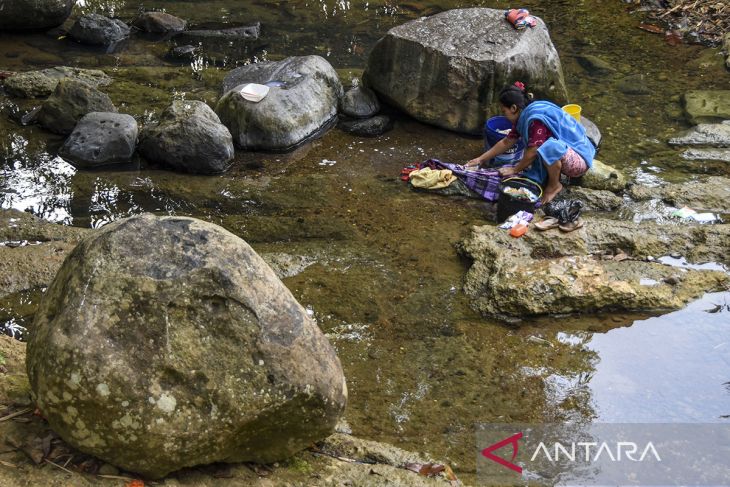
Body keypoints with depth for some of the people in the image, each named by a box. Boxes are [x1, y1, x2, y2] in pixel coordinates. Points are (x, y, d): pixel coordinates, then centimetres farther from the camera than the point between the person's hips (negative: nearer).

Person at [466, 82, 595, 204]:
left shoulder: (536, 118, -26)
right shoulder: (524, 116, 3)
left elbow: (532, 153, -24)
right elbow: (507, 142, 12)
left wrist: (515, 169, -9)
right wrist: (481, 160, 13)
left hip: (579, 159, -9)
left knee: (550, 147, -35)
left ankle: (554, 185, -12)